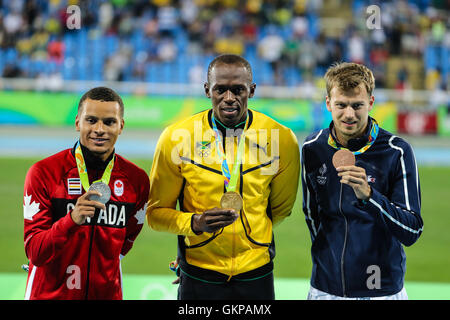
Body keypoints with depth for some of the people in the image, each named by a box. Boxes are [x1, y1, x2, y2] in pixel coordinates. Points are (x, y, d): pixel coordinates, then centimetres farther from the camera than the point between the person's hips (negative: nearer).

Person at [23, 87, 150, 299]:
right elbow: (35, 253, -16)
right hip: (49, 294, -2)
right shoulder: (43, 173, -11)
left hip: (107, 293, 2)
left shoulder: (137, 179, -2)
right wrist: (72, 220, -30)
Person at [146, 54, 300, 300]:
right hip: (198, 277, -1)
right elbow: (156, 213, -1)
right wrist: (195, 222, -18)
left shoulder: (282, 140, -4)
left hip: (256, 275, 1)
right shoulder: (176, 138, -8)